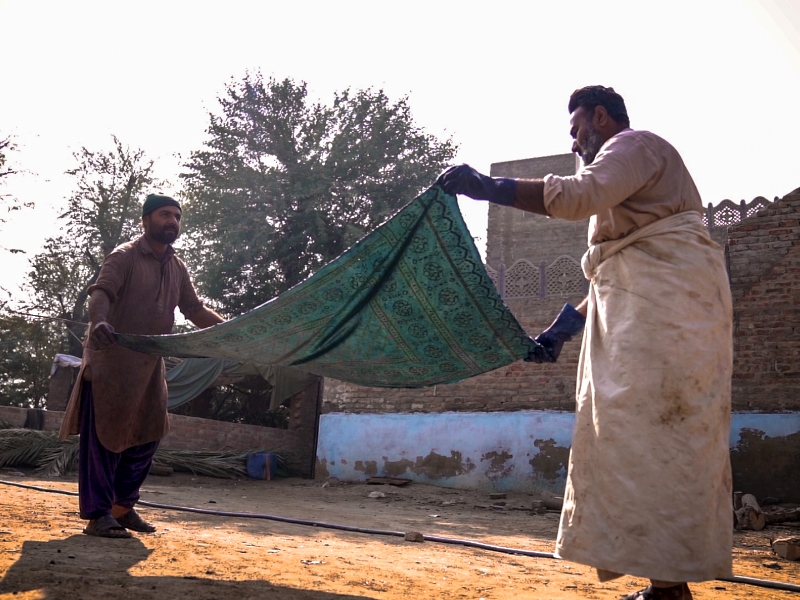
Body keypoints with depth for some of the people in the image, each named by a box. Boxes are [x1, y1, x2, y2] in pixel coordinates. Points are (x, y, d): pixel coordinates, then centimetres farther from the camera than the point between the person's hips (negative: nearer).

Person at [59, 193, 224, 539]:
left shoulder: (177, 268, 12)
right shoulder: (125, 257, -8)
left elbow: (195, 310, 14)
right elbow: (101, 291, -23)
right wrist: (98, 322, -45)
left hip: (149, 366, 7)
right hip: (111, 361, -7)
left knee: (147, 436, 10)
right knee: (103, 436, -4)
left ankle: (123, 506, 24)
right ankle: (97, 515, 2)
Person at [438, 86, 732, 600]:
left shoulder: (635, 144, 0)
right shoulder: (628, 172, 30)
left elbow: (581, 194, -22)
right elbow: (622, 276, 26)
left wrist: (487, 187, -20)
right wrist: (566, 327, 19)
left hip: (667, 305, -10)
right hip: (646, 313, 10)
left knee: (652, 437, -13)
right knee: (641, 440, 6)